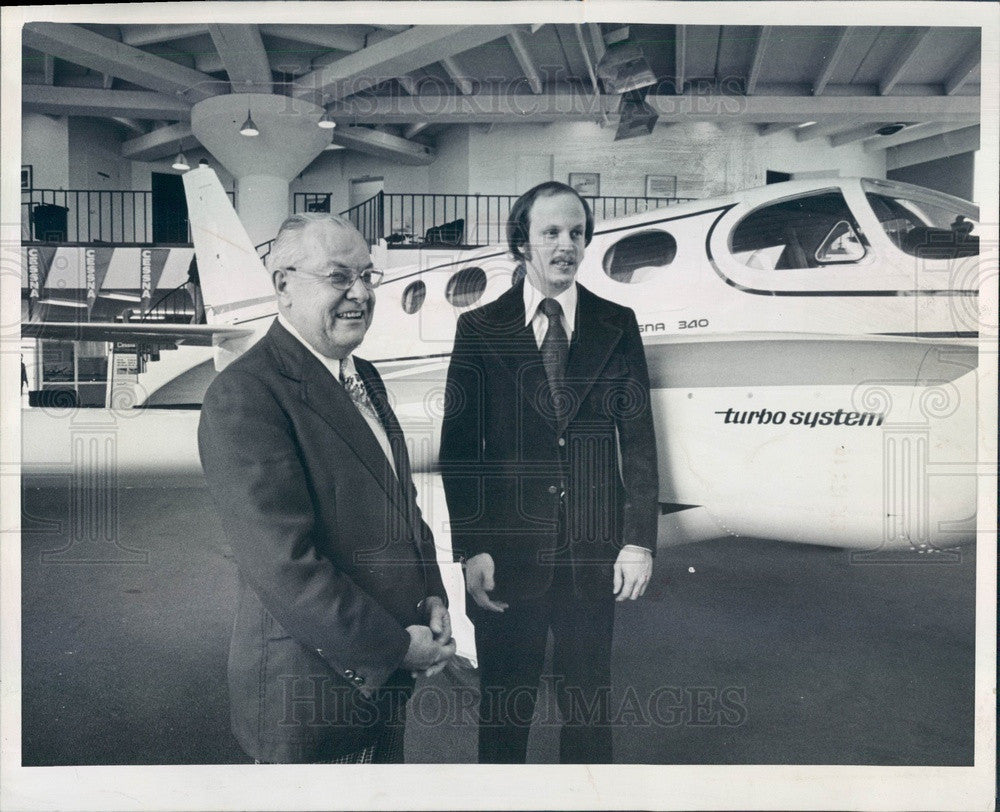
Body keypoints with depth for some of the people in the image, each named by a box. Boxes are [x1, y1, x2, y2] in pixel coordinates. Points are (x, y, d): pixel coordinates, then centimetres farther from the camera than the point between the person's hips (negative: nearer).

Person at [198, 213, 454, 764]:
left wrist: (431, 597, 2)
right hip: (310, 685, -8)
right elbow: (283, 564, -25)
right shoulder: (244, 394, -20)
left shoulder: (364, 376, 7)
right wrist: (395, 646, -17)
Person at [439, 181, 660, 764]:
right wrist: (472, 548, -8)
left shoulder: (617, 324, 4)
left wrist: (639, 540, -3)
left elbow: (639, 439, 3)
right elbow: (459, 446, -2)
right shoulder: (480, 329, 0)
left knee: (590, 703, 18)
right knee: (503, 708, 15)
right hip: (507, 554, -1)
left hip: (595, 554, 2)